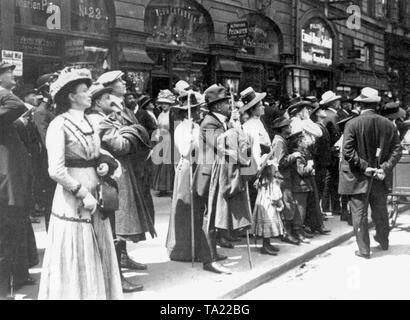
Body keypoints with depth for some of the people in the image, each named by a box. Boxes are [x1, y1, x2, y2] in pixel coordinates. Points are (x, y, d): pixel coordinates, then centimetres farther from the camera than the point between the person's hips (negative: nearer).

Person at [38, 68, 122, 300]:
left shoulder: (89, 122, 11)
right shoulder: (59, 125, -11)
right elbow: (56, 171, -19)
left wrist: (103, 166, 2)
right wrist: (83, 193, -17)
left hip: (95, 198, 7)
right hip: (72, 202, -7)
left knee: (98, 261, 13)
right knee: (75, 265, 2)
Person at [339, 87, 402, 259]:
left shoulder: (352, 124, -12)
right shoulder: (389, 125, 0)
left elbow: (348, 152, -19)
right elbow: (397, 150, -2)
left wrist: (364, 166, -13)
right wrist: (385, 168, -7)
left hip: (358, 179, -4)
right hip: (380, 179, 4)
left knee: (359, 214, 6)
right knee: (380, 211, 22)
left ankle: (364, 249, 12)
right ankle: (383, 241, 41)